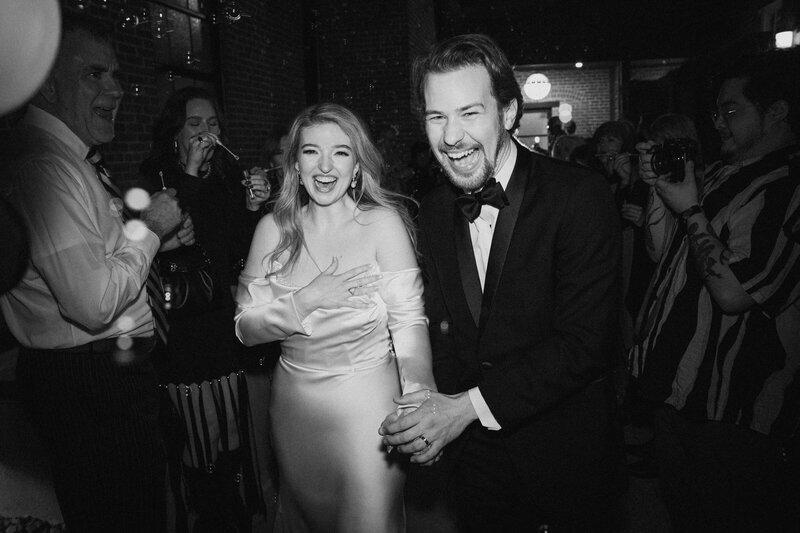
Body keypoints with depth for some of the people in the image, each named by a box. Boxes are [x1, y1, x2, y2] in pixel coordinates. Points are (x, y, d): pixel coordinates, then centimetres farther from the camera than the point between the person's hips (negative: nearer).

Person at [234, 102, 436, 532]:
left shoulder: (383, 222, -12)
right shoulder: (274, 229, -3)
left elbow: (409, 321, -17)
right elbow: (245, 327, -4)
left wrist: (419, 398, -33)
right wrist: (307, 301, -20)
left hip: (367, 401, -3)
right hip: (295, 406, 4)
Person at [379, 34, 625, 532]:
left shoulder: (580, 196, -19)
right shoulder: (434, 210, -1)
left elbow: (585, 342, -23)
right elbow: (443, 326, 6)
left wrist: (471, 405, -24)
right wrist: (433, 416, -10)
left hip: (567, 455, -4)